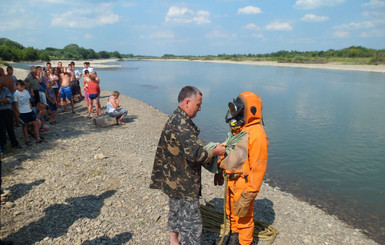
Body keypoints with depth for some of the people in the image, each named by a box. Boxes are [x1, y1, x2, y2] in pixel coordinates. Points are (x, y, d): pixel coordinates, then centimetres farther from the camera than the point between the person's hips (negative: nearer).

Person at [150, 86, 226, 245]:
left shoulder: (175, 119, 8)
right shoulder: (182, 124, -25)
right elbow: (195, 154, -30)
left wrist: (209, 147, 7)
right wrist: (216, 152, -14)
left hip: (174, 181, 11)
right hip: (184, 185, -11)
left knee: (176, 211, 26)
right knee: (192, 222, 2)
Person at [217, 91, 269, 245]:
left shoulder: (256, 134, -24)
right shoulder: (237, 129, 4)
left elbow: (258, 168, -24)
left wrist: (247, 196, -24)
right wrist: (220, 169, 22)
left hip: (243, 183, -8)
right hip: (231, 180, 8)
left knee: (243, 216, 12)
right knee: (231, 211, 25)